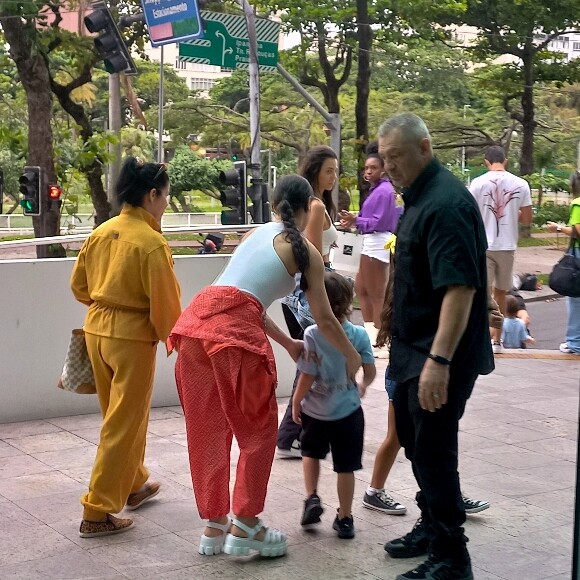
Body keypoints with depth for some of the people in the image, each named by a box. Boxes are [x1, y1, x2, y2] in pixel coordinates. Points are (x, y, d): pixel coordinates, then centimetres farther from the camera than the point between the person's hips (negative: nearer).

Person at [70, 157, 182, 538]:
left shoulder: (102, 233, 2)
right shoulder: (152, 242, -18)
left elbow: (79, 285, 11)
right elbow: (165, 302, -15)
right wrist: (174, 341, 1)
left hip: (97, 330, 7)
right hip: (132, 336, -7)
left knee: (122, 416, 22)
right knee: (124, 425, 2)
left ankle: (134, 485, 40)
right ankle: (98, 513, 5)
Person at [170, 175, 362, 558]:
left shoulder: (256, 234, 29)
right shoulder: (306, 250, 11)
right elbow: (324, 319, 13)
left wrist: (288, 343, 43)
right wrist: (352, 356, 30)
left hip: (196, 320, 7)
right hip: (233, 330, -6)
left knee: (208, 429, 15)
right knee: (258, 429, 10)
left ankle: (215, 525, 24)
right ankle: (244, 527, 13)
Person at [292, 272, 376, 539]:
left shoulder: (312, 335, -18)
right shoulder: (359, 334, -11)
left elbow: (308, 377, -16)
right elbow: (370, 372, -4)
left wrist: (296, 402, 0)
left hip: (315, 410, -1)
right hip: (348, 410, 1)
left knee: (311, 452, 26)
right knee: (345, 466, 10)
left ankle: (312, 498, 13)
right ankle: (345, 519, 16)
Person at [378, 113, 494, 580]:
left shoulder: (445, 204, -21)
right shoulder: (419, 197, 11)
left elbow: (460, 287, -29)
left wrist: (439, 360, -33)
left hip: (439, 355, -10)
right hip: (416, 349, 10)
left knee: (433, 451, -4)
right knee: (415, 440, 20)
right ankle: (432, 527, 36)